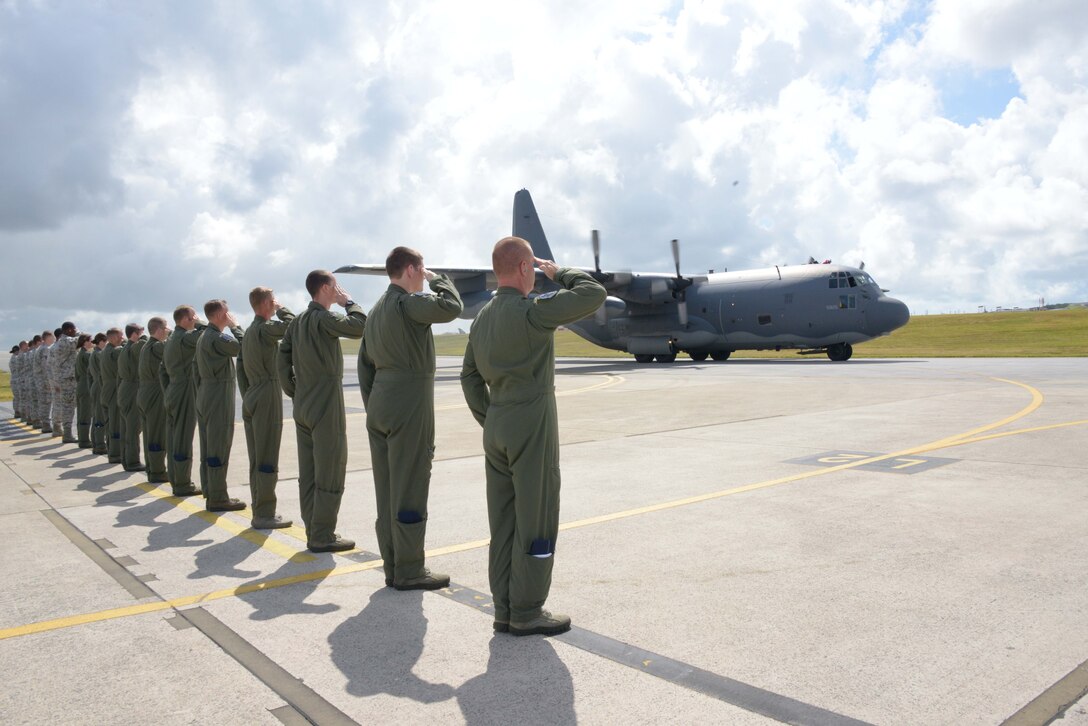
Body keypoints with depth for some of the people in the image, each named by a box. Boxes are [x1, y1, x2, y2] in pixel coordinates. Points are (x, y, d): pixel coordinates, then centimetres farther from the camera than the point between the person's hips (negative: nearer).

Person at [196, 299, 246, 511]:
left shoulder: (203, 336, 15)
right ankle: (217, 498, -3)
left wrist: (200, 392, 20)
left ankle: (210, 493, 19)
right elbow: (241, 347, -12)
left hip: (205, 396, 10)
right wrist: (235, 326, -2)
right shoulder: (218, 337, -16)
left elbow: (197, 368, 18)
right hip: (219, 396, -10)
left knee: (208, 448, 12)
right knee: (219, 448, -6)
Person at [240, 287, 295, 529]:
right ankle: (264, 515, -3)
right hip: (267, 399, -9)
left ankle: (259, 512, 17)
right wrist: (281, 309, -3)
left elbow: (241, 367, 19)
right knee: (267, 460, -6)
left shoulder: (249, 331, 16)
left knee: (257, 460, 11)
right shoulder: (266, 328, -11)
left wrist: (246, 396, 20)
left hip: (251, 399, 9)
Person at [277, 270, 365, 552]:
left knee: (308, 474, 11)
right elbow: (360, 327, -23)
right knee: (330, 476, -2)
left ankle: (313, 531, 19)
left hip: (302, 409, 9)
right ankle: (322, 537, 2)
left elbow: (282, 359, 11)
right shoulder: (324, 318, -13)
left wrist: (294, 393, 14)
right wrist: (349, 302, -7)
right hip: (326, 409, -9)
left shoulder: (297, 321, 12)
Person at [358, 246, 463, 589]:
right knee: (409, 492, -3)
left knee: (387, 491, 11)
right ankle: (409, 570, 5)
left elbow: (365, 364, 18)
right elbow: (451, 306, -21)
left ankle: (392, 566, 19)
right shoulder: (409, 302, -11)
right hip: (409, 407, -9)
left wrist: (372, 407, 20)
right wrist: (437, 278, -2)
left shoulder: (376, 309, 17)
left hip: (380, 407, 9)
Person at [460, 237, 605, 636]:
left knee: (504, 523, 11)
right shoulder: (530, 311, -15)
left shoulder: (483, 317, 11)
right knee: (536, 523, 1)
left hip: (496, 428, 8)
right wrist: (561, 273, 1)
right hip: (532, 427, -8)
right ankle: (527, 612, 9)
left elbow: (470, 377, 15)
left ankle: (505, 609, 19)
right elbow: (594, 294, -16)